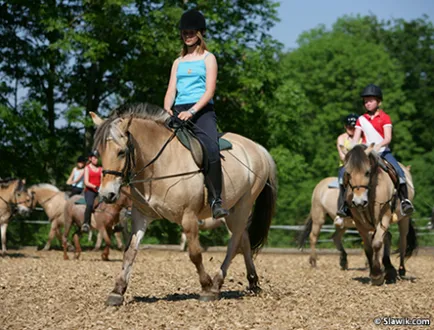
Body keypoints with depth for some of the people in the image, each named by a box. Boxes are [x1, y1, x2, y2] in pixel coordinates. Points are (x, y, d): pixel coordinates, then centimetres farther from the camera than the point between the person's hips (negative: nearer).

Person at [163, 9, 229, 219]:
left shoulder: (208, 58, 8)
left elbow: (209, 91, -3)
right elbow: (171, 90, 13)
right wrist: (167, 110, -9)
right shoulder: (178, 62, 22)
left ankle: (216, 201, -32)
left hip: (202, 111, -5)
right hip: (179, 112, 5)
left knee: (211, 149, -29)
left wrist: (191, 111, -18)